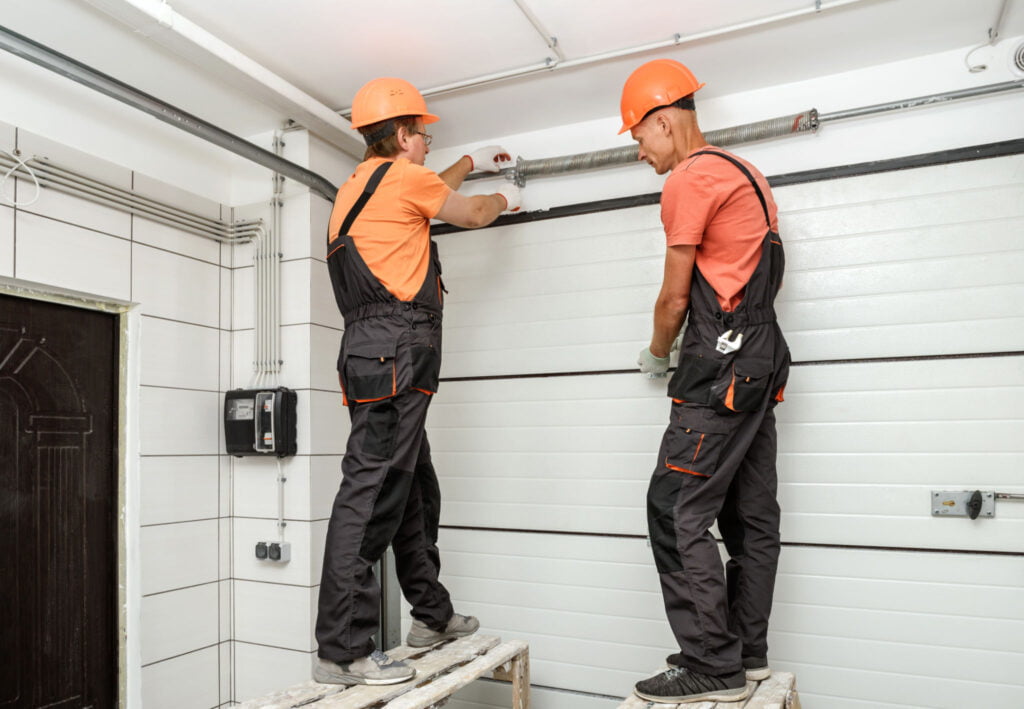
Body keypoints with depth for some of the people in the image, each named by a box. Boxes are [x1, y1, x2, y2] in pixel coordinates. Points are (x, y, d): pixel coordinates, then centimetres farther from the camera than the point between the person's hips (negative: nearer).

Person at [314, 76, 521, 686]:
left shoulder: (359, 187, 25)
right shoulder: (404, 176, -1)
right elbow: (473, 215, 12)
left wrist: (470, 164, 53)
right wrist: (505, 197, 33)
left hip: (373, 354, 10)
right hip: (396, 350, -10)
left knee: (415, 489, 15)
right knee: (373, 489, -12)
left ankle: (432, 615, 28)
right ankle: (342, 650, -9)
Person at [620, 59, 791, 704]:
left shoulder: (690, 180, -9)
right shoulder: (745, 173, 21)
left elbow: (675, 296, -7)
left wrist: (657, 354, 10)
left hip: (721, 362, -10)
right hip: (763, 355, 10)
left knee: (677, 510, -9)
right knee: (752, 513, 11)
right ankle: (747, 654, 19)